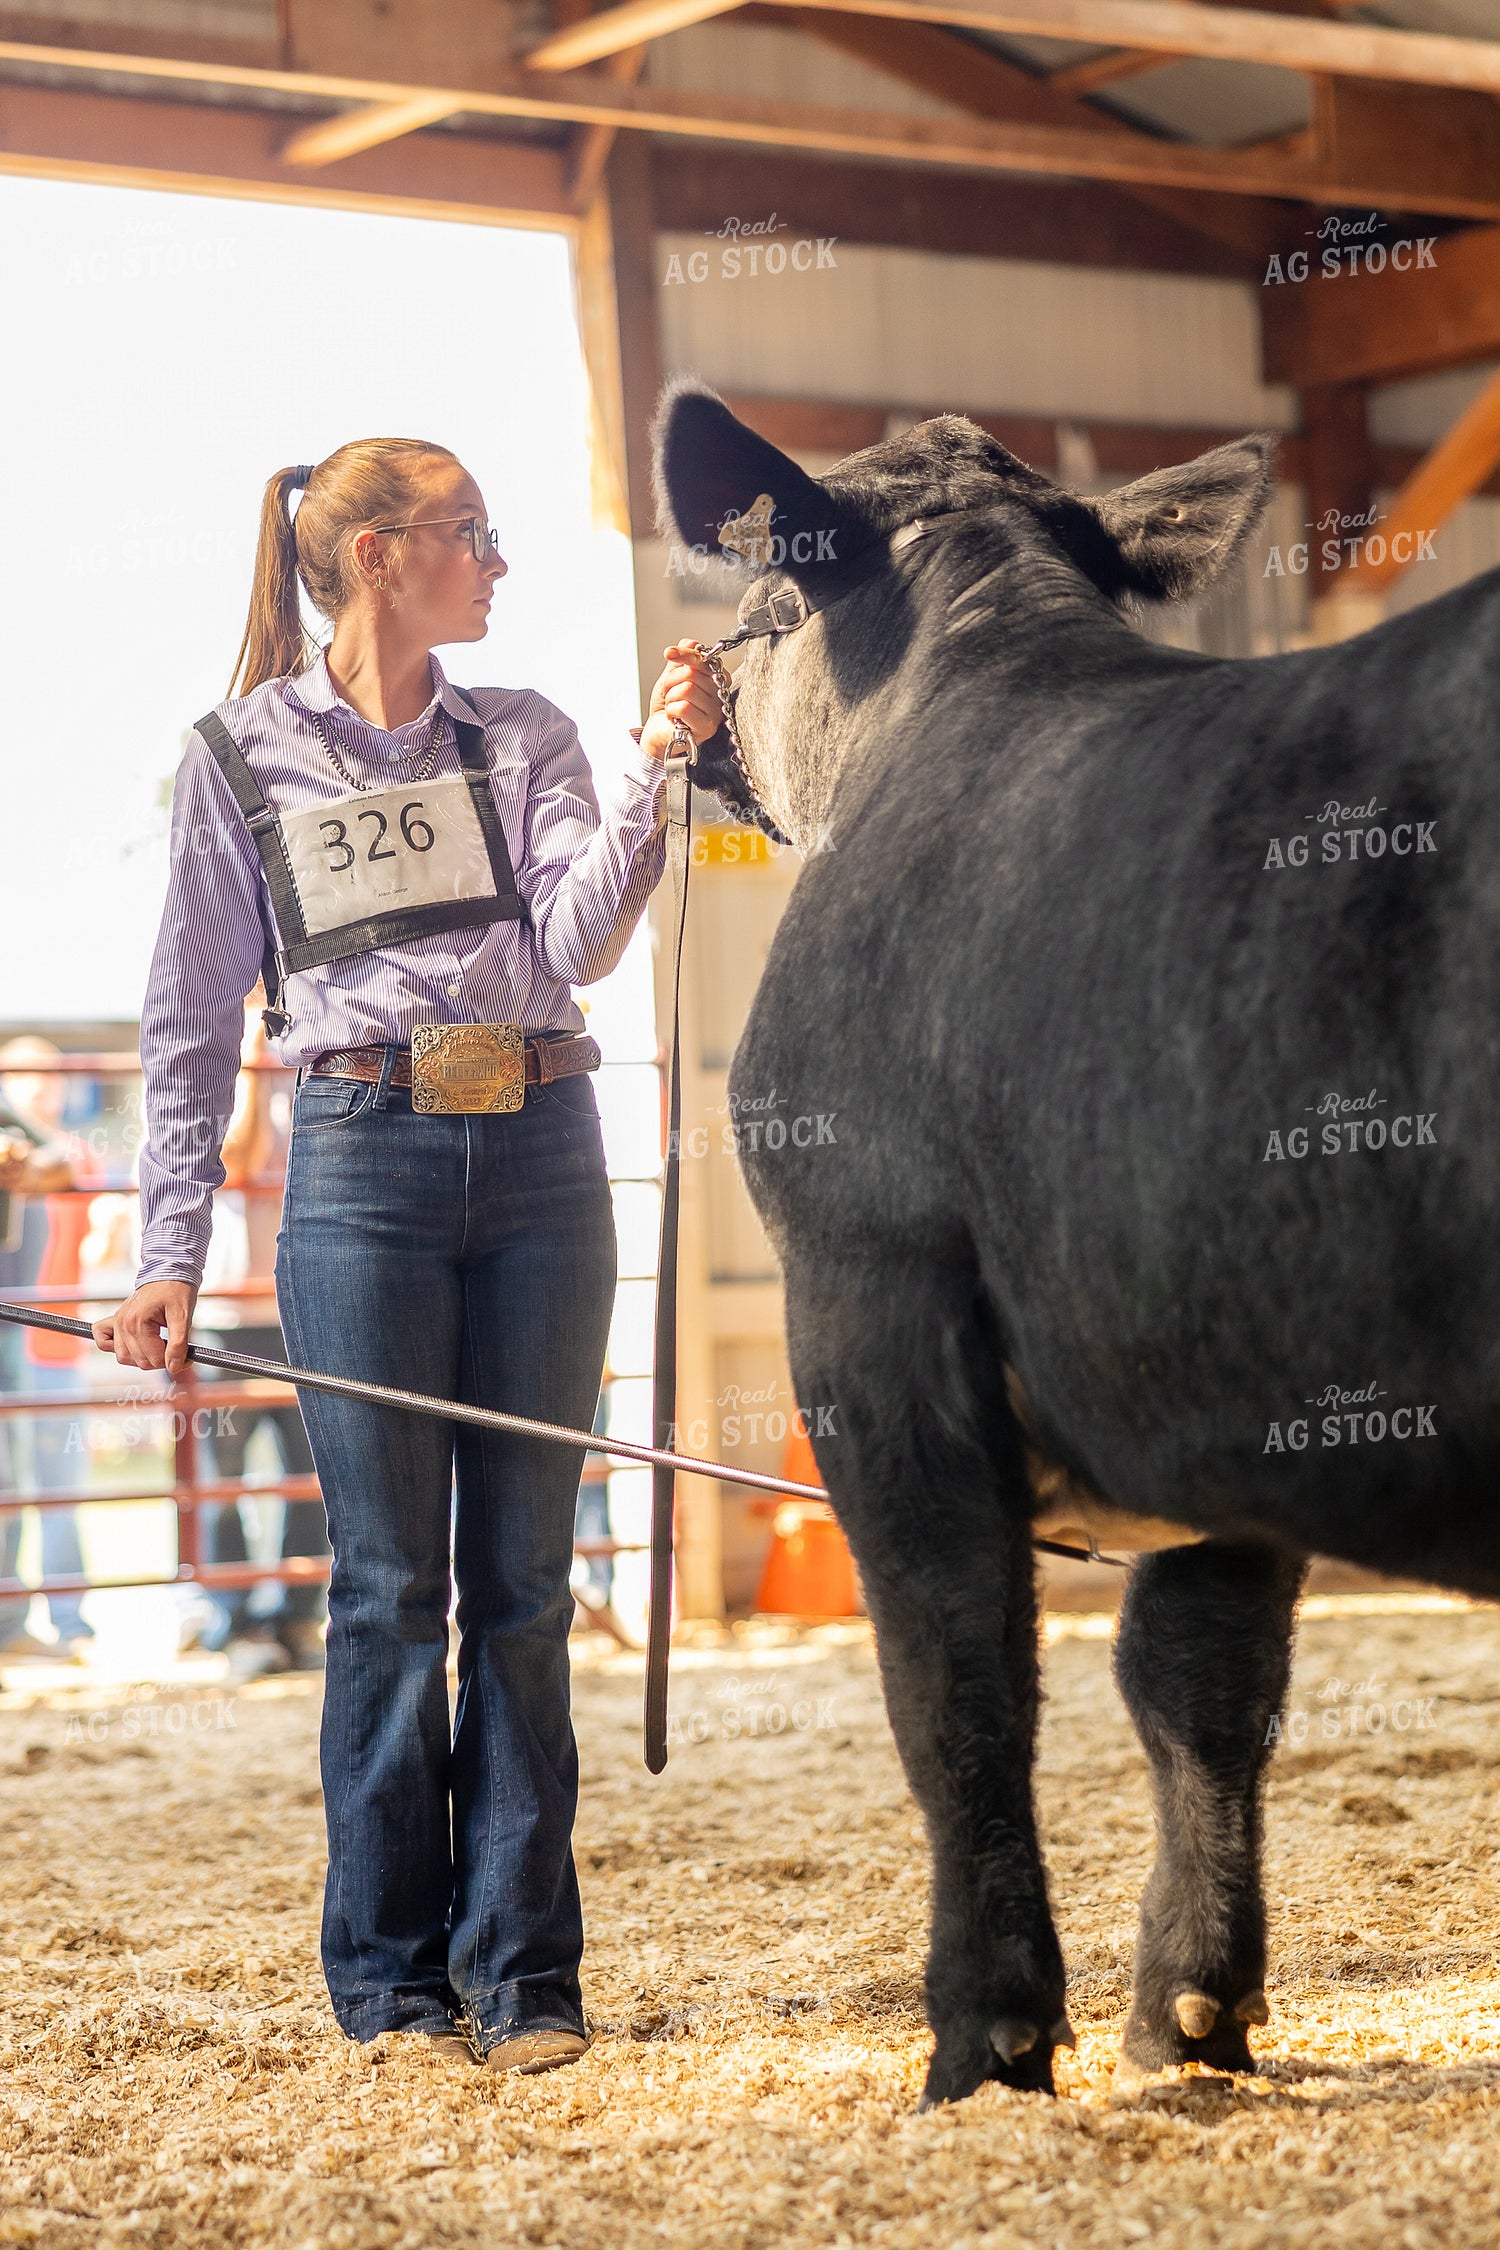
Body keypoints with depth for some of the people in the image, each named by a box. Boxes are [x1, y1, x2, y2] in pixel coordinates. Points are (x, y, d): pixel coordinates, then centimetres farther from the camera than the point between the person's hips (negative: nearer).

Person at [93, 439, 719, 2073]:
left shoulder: (523, 739, 13)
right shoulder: (242, 757, 6)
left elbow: (580, 936, -2)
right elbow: (190, 1022, 7)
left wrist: (651, 763, -12)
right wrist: (168, 1256, 3)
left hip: (539, 1153, 3)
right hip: (363, 1157, -2)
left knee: (523, 1576, 3)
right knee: (392, 1582, -1)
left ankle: (523, 1973, 9)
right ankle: (392, 1984, 9)